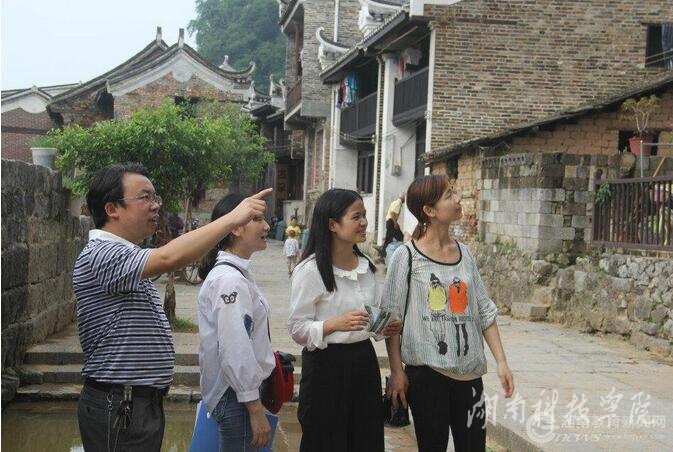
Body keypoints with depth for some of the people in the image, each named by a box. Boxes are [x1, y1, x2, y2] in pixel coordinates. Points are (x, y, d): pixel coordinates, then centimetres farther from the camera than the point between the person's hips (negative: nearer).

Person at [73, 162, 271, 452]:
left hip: (144, 402, 10)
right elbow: (169, 258, -35)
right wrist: (233, 218, -32)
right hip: (119, 406, -10)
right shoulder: (99, 255, -20)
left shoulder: (127, 258, 15)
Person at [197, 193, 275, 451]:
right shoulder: (230, 279, -20)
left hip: (233, 392, 10)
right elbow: (235, 350, -24)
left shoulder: (236, 273, 11)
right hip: (236, 396, -10)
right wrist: (256, 410, -20)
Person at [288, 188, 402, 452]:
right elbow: (297, 329, -13)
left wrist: (385, 327, -1)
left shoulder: (365, 266, 9)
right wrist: (336, 324, -27)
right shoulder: (310, 270, -13)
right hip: (326, 364, -6)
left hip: (364, 360, 7)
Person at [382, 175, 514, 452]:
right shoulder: (407, 256, -7)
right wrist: (396, 372, -9)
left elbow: (484, 311, 11)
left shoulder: (464, 254, 8)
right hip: (426, 370, -4)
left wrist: (501, 361, 5)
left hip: (469, 371, 4)